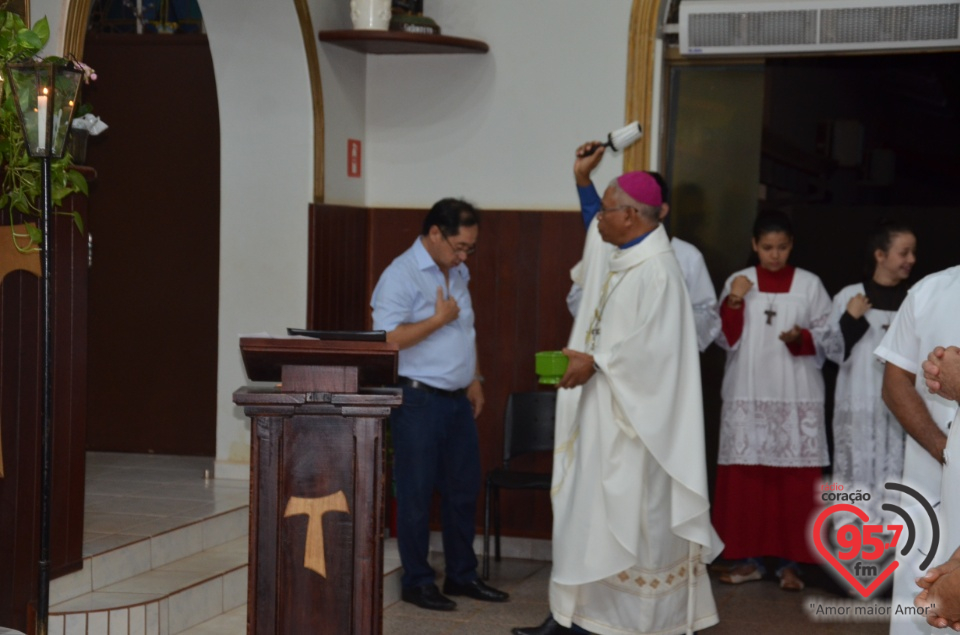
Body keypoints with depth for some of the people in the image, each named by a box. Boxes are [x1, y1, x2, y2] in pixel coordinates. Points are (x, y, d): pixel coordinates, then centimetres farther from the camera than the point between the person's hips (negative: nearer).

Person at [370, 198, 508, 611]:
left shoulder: (458, 273, 13)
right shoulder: (402, 275, -13)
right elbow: (386, 339, -21)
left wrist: (474, 380, 17)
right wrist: (439, 319, -16)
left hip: (458, 400, 8)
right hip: (418, 401, -8)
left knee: (463, 490, 13)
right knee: (416, 495, 1)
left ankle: (462, 575, 24)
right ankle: (416, 582, 11)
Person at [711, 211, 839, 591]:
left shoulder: (810, 285, 3)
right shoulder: (737, 282, 5)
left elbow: (828, 336, 3)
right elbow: (726, 339, 3)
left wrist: (801, 339, -16)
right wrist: (733, 303, -12)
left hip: (797, 396, -1)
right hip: (747, 394, 1)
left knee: (795, 479, -3)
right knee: (745, 476, 2)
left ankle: (790, 561, 4)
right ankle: (749, 558, 10)